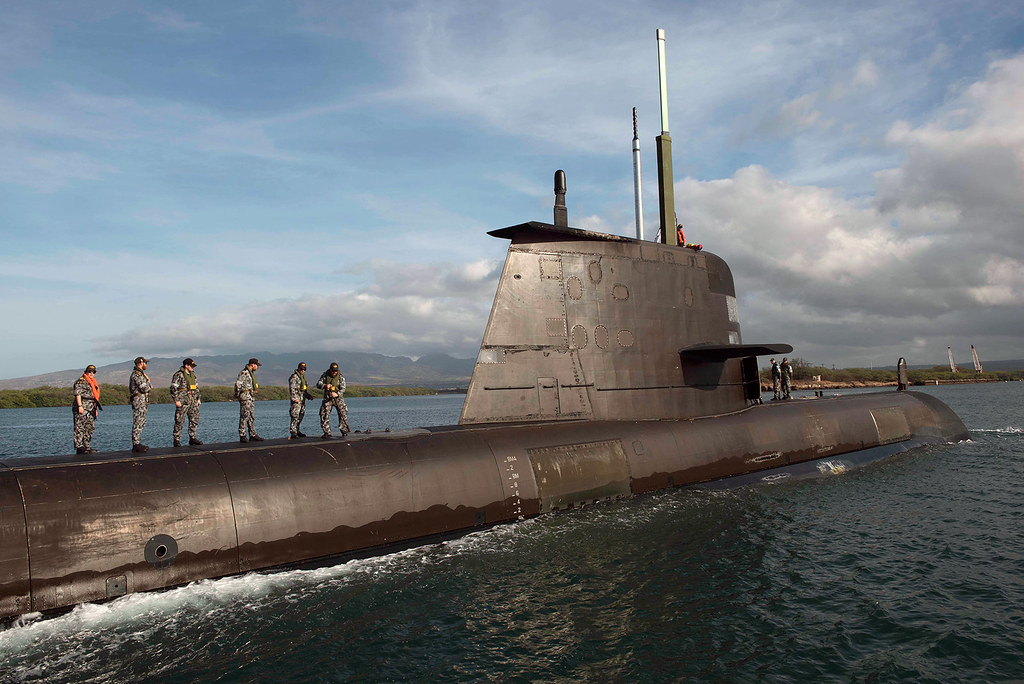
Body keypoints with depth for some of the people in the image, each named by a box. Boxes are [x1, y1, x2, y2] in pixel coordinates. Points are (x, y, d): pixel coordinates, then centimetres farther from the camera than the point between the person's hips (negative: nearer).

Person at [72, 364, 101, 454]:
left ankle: (86, 446, 15)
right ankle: (79, 447, -10)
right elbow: (78, 394, -13)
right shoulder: (80, 381, -3)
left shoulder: (93, 383, 24)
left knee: (90, 428, 9)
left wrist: (95, 409, 25)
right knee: (80, 428, -8)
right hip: (82, 409, -9)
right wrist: (80, 406, -22)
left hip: (90, 410, 9)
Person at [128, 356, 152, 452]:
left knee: (141, 424, 13)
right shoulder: (137, 374, -14)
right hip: (139, 401, -11)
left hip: (142, 402, 11)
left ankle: (137, 443, 17)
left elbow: (150, 387, 19)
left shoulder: (141, 374, 19)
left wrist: (148, 381, 2)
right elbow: (145, 388, -19)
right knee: (137, 424, -8)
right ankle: (136, 445, -7)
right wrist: (149, 381, -2)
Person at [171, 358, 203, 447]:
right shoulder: (178, 375, -7)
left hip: (193, 401, 7)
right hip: (183, 401, -7)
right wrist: (176, 400, -16)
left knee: (195, 419, 7)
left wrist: (198, 398, 17)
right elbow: (173, 388, -10)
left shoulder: (192, 374, 16)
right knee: (179, 421, -3)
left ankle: (192, 438, 15)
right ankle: (176, 440, 4)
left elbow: (196, 387, 23)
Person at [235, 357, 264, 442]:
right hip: (245, 397, -10)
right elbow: (238, 383, -21)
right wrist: (237, 394, -16)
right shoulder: (244, 373, -12)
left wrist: (254, 391, 25)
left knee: (252, 417, 11)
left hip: (251, 397, 10)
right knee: (244, 416, -9)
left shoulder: (251, 373, 20)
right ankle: (242, 436, -7)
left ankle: (253, 435, 14)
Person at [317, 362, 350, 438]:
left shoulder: (341, 377, -7)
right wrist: (325, 386, -23)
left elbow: (343, 389, -14)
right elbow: (318, 384, -2)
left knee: (343, 413, -12)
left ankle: (343, 429, 3)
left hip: (338, 398, -1)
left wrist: (337, 394, -33)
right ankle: (327, 433, 1)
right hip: (327, 398, 1)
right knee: (324, 414, -6)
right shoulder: (325, 375, -1)